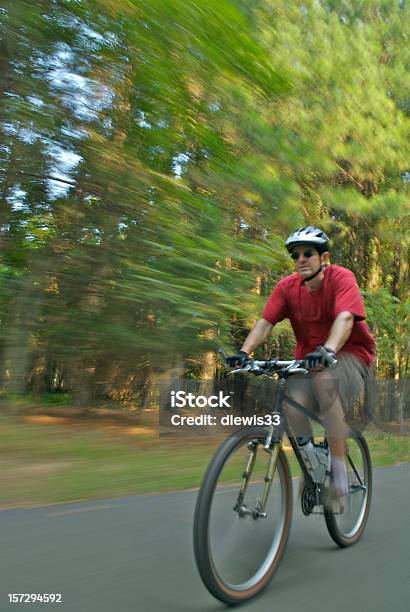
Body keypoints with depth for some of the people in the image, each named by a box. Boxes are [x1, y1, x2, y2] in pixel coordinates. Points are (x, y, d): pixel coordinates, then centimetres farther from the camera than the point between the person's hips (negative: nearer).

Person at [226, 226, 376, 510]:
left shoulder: (342, 277, -13)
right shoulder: (287, 286, -3)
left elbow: (345, 318, -30)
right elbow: (265, 322, -11)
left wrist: (328, 351, -47)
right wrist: (244, 352, -27)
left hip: (350, 353, -3)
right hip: (310, 357, 4)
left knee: (324, 378, -35)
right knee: (294, 404, -23)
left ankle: (340, 468, -21)